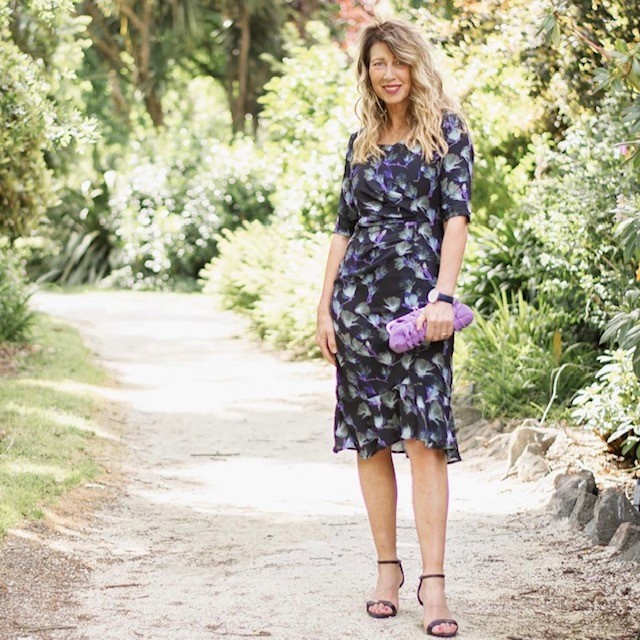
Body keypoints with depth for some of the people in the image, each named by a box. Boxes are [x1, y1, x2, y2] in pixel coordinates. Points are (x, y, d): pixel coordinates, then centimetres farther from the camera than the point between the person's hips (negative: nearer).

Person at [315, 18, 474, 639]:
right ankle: (387, 569, 15)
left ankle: (433, 581, -10)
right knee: (370, 439, 6)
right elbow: (344, 226, 15)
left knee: (424, 436, -11)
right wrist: (325, 307, 7)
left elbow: (456, 214, -7)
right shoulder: (362, 141, 15)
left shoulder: (446, 128, 2)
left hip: (418, 293, -5)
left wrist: (443, 295, -17)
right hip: (358, 295, 5)